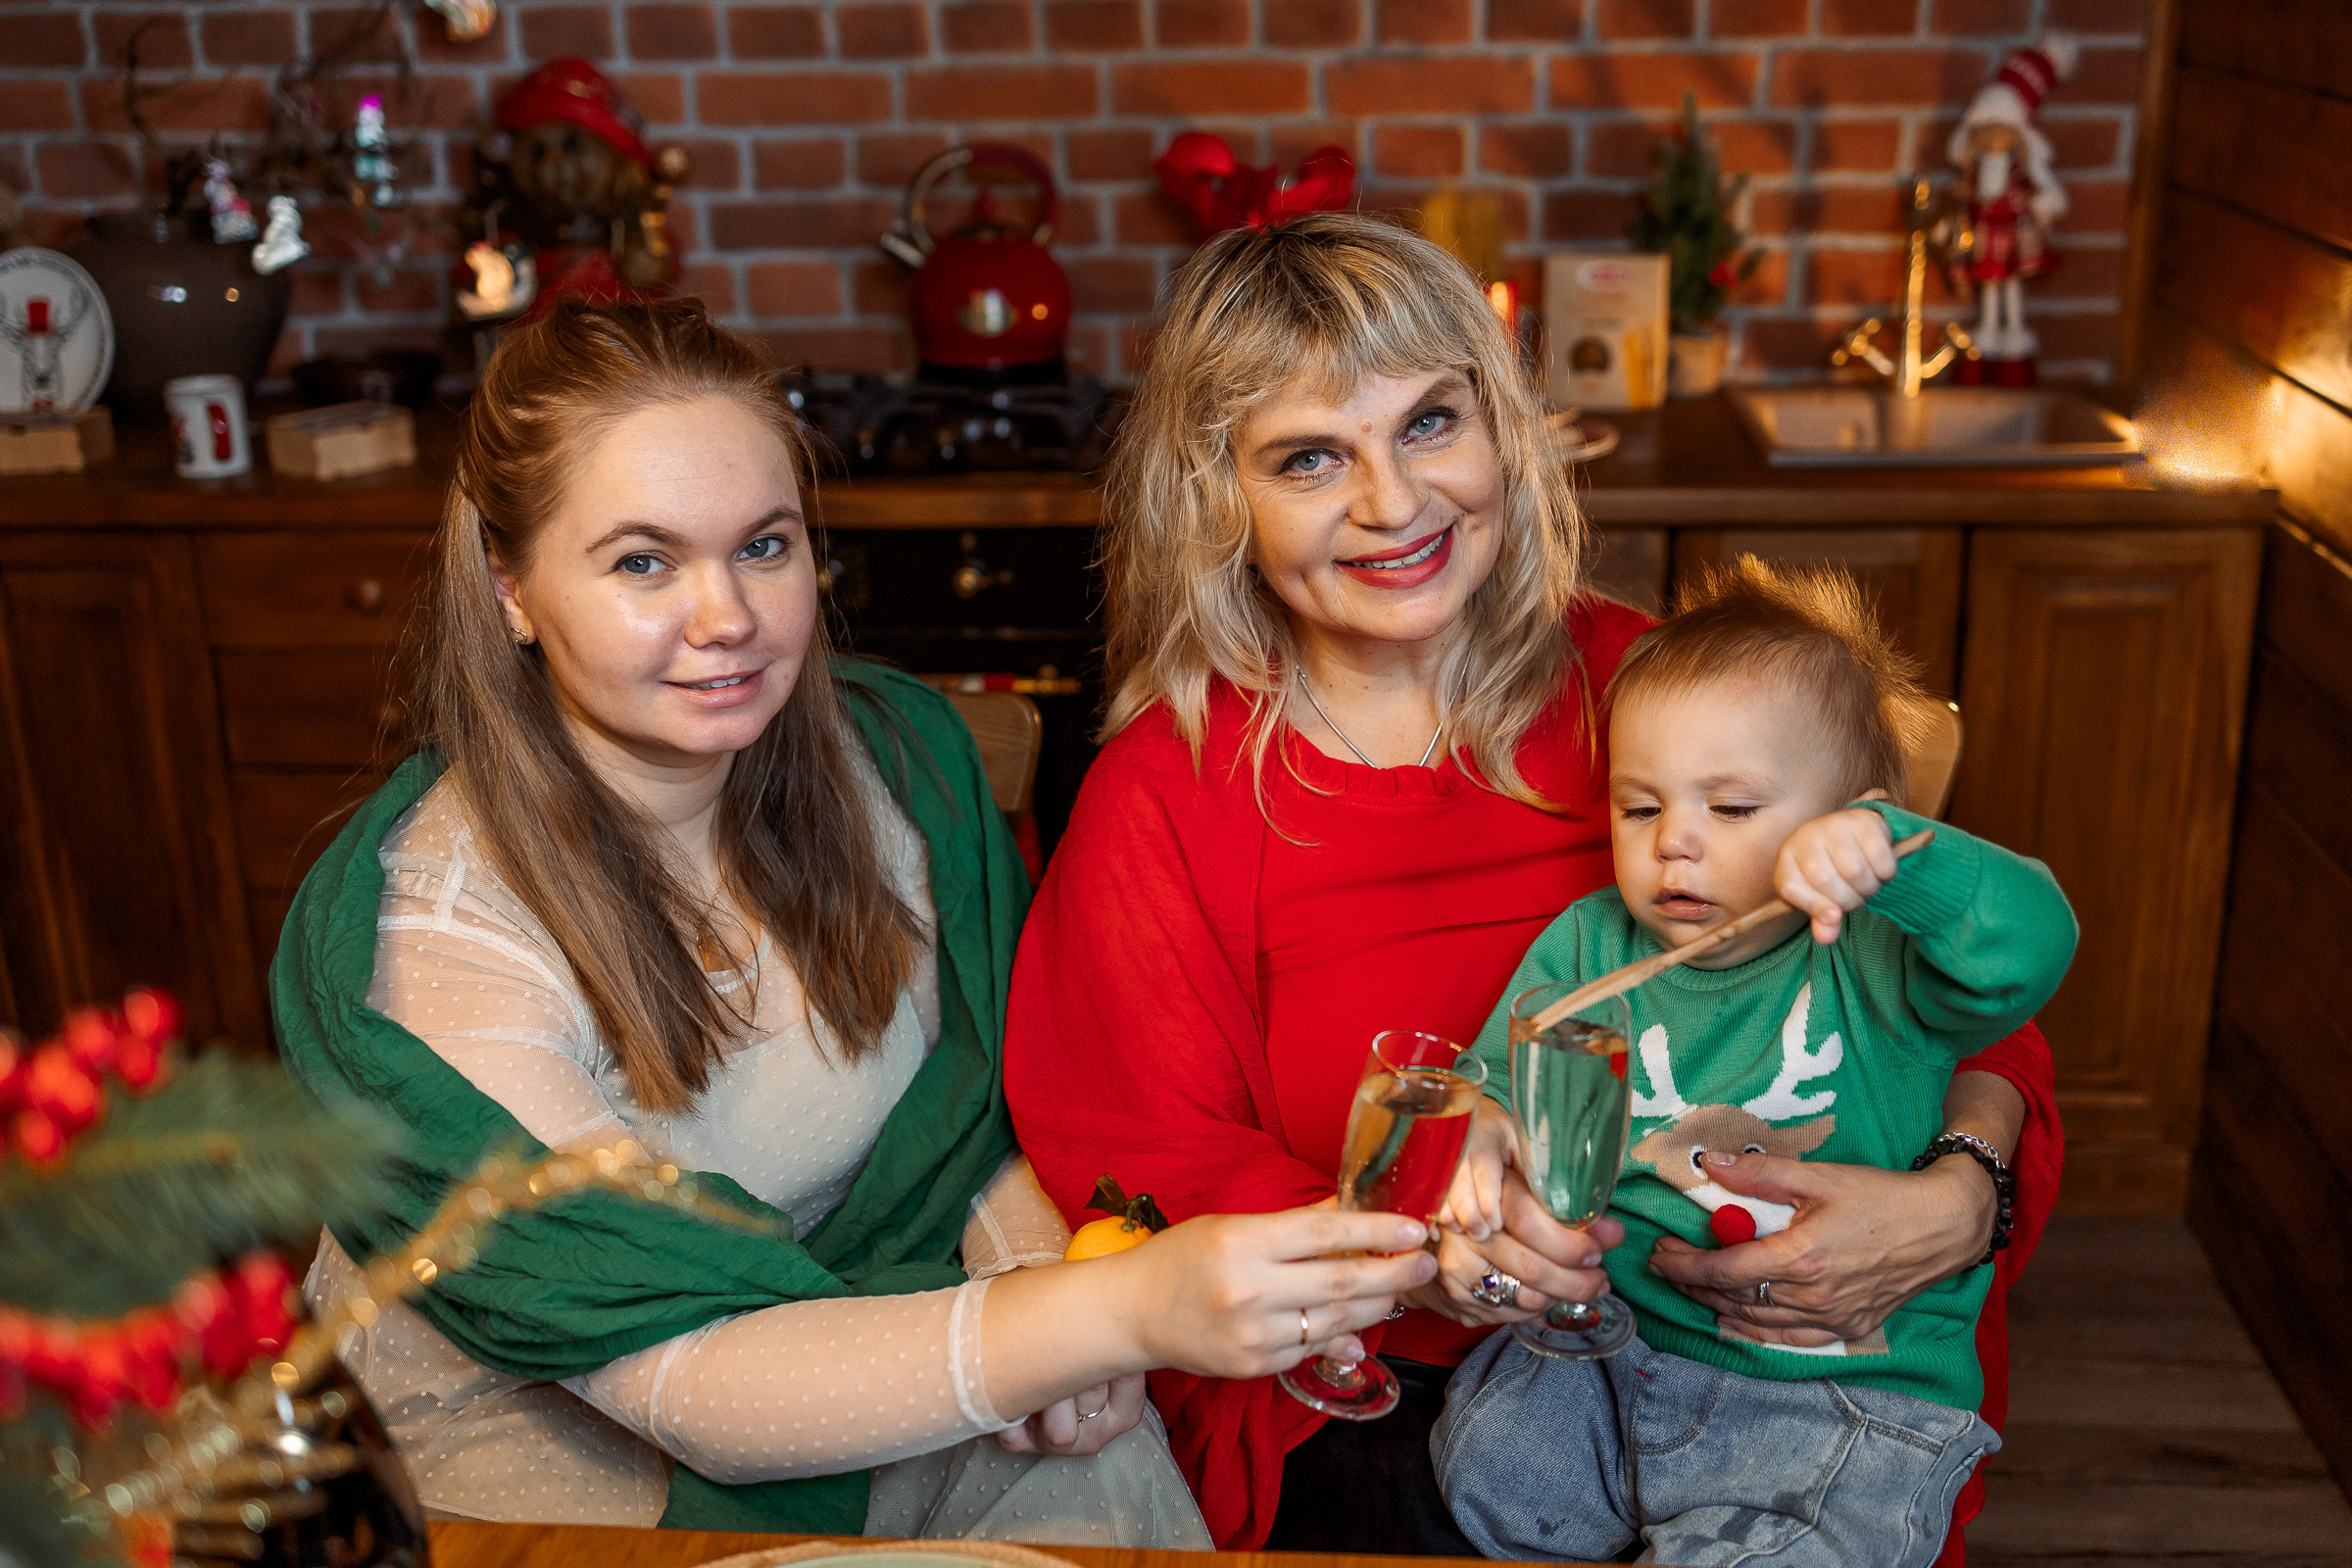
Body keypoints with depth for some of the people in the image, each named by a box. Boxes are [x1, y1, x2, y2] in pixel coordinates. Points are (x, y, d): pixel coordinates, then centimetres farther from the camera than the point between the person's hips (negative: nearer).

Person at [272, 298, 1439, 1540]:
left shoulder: (893, 751, -9)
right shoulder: (423, 937, -26)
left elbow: (991, 1091, 4)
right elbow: (688, 1386, -30)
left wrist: (1039, 1270, -18)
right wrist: (1121, 1311, -42)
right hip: (542, 1451, -4)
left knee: (1100, 1476, -21)